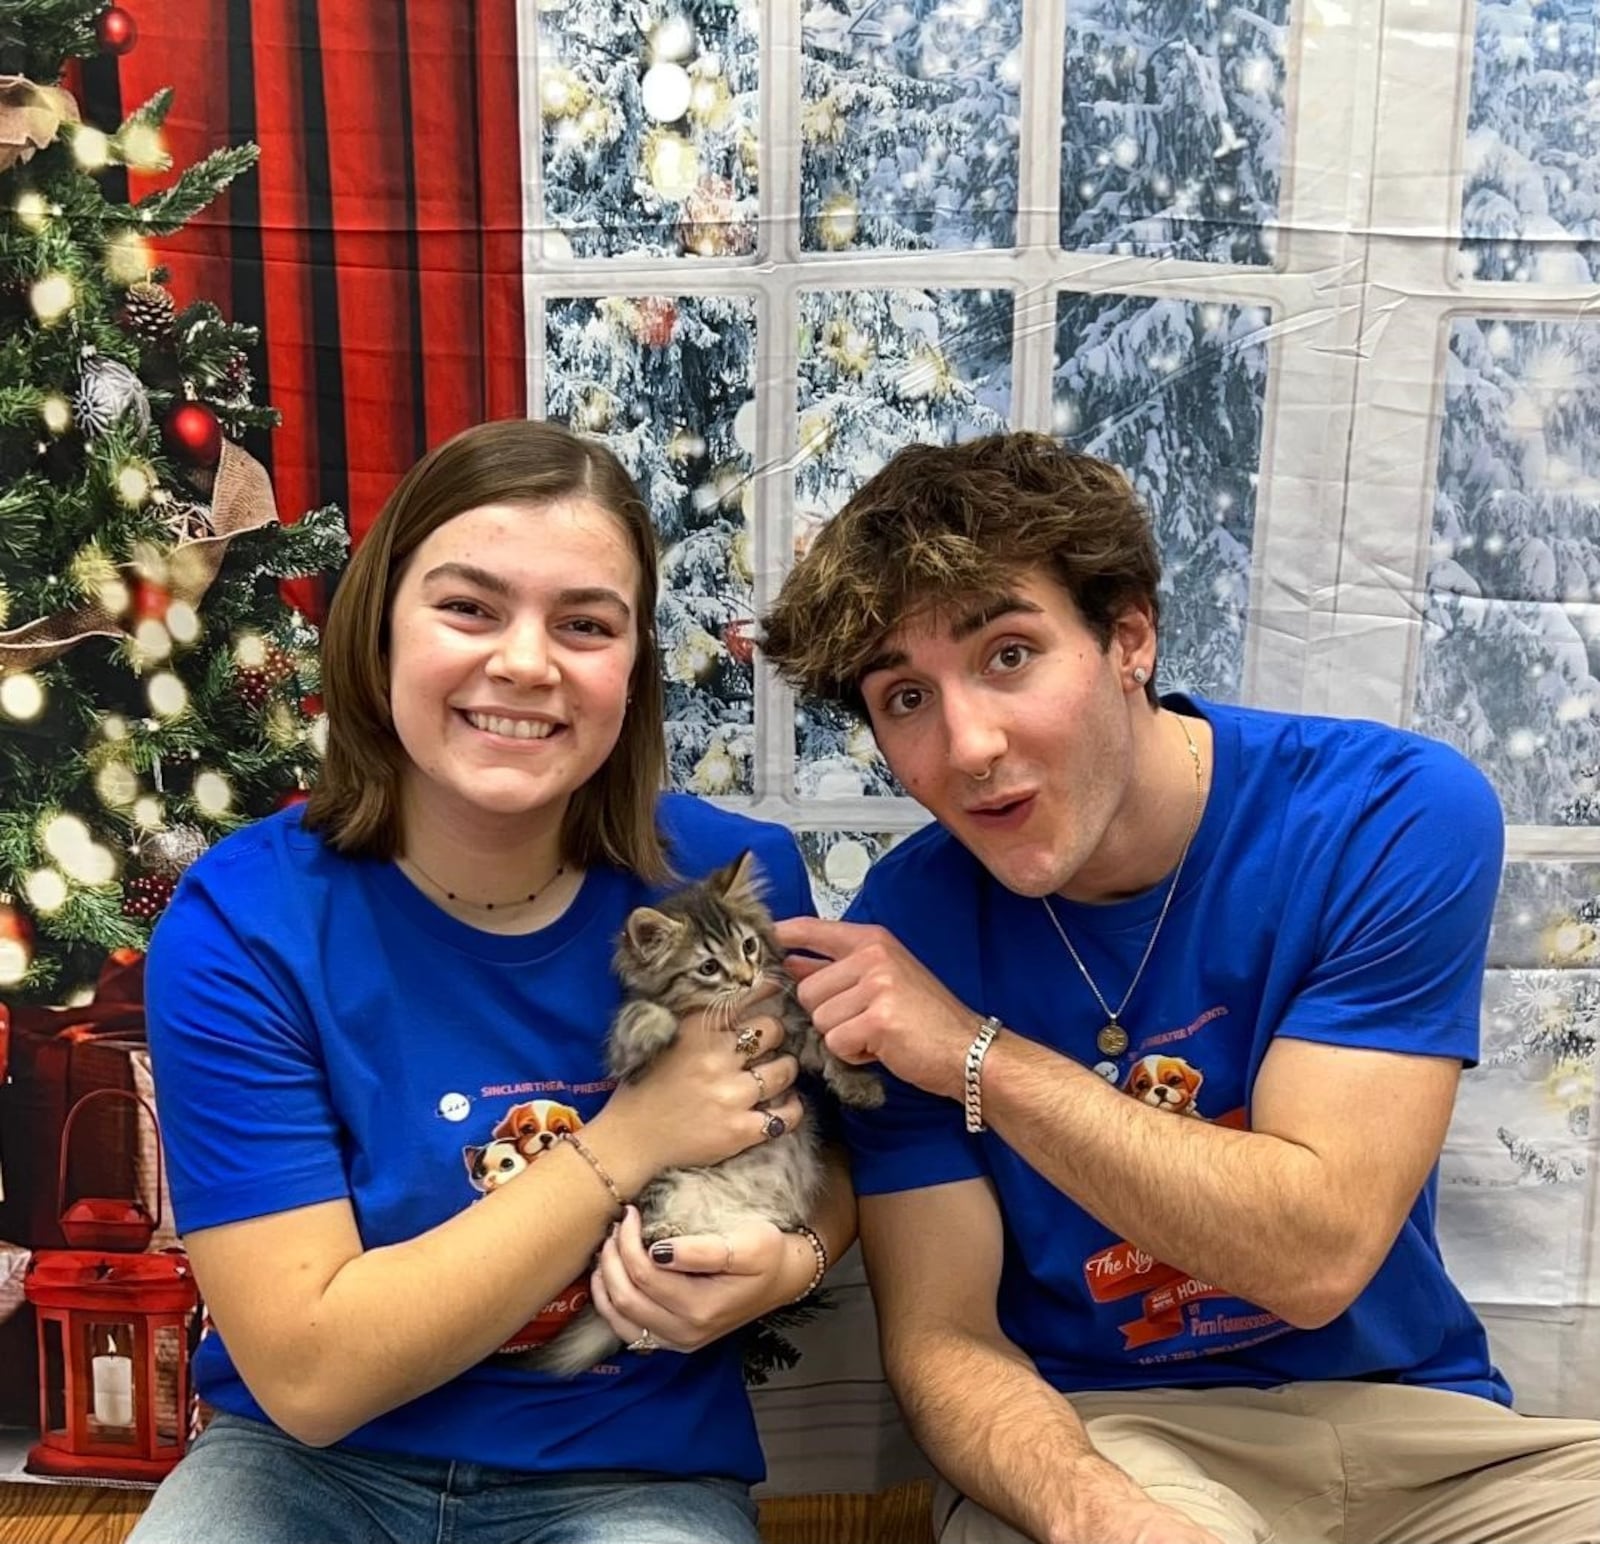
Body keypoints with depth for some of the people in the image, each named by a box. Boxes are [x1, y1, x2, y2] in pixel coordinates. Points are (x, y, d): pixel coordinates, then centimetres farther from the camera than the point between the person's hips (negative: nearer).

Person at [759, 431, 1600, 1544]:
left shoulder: (1401, 816, -14)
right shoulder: (904, 931, -11)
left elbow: (1316, 1254, -18)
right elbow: (941, 1332, -10)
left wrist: (979, 1054, -21)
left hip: (1401, 1411, 2)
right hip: (1097, 1425, -1)